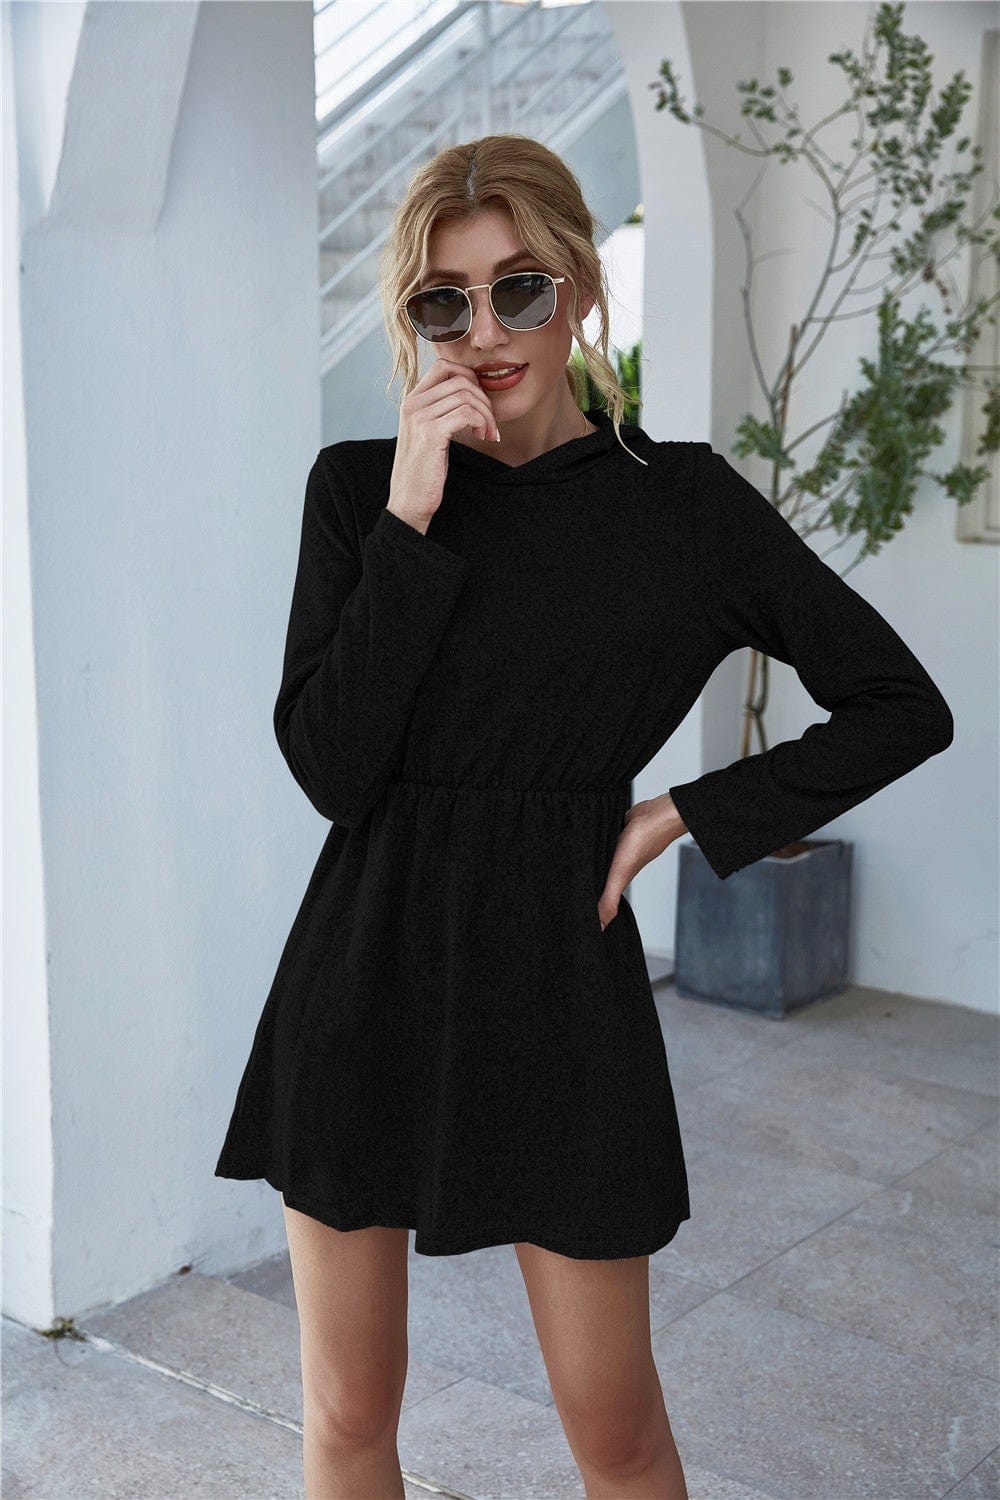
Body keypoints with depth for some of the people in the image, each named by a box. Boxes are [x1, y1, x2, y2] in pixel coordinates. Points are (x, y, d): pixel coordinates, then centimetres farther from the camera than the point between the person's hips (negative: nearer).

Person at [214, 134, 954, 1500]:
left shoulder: (681, 501, -2)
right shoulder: (359, 485, 0)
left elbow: (904, 707, 2)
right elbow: (329, 768, -10)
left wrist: (692, 814, -4)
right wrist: (408, 521, -15)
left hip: (558, 975, -1)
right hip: (367, 972, 2)